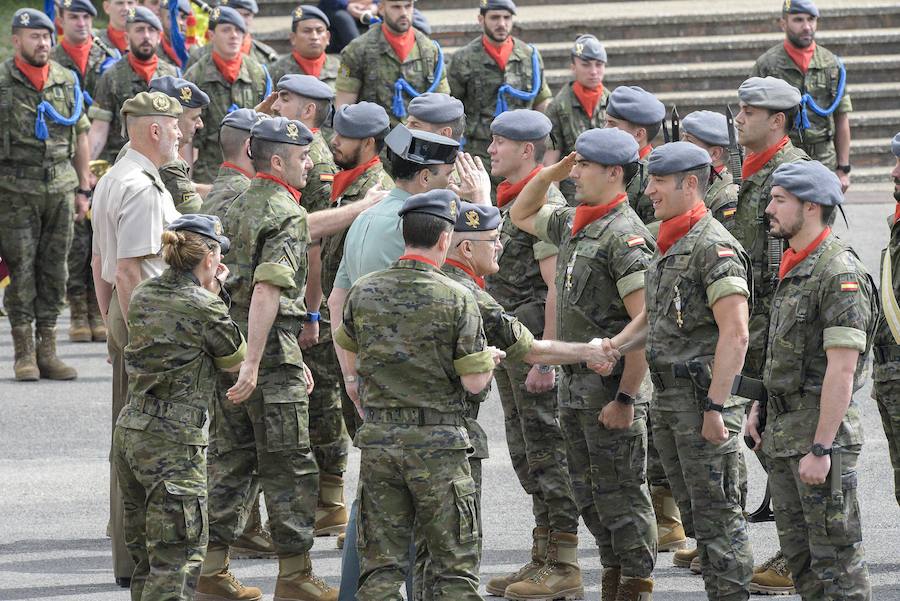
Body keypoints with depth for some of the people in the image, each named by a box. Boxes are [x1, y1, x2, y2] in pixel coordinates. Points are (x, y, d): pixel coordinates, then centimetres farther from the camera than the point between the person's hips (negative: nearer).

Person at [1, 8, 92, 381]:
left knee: (54, 270, 5)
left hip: (61, 187, 4)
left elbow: (80, 136, 16)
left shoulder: (67, 82, 10)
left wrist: (83, 189, 12)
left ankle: (47, 350, 11)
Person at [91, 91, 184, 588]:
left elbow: (99, 261, 21)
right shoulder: (141, 188, -18)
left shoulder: (110, 181, 15)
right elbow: (129, 270, -23)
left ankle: (130, 551, 23)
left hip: (124, 314, 11)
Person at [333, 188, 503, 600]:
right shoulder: (457, 299, -10)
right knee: (455, 566, 3)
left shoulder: (364, 292, 3)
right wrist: (490, 359, 14)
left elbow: (346, 349, 21)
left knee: (380, 565, 6)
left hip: (378, 442, 4)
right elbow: (474, 383, -9)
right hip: (438, 443, -3)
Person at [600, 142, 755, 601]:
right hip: (667, 399, 10)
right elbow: (653, 318, 25)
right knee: (693, 512, 14)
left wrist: (715, 407, -23)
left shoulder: (714, 248, -16)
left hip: (703, 397, -10)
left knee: (718, 514, -6)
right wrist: (611, 348, 6)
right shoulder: (668, 245, 15)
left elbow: (735, 335, -21)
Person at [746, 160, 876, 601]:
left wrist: (821, 449, -24)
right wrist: (759, 407, 20)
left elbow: (841, 370, -22)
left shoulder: (841, 274, -18)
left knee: (835, 555, -6)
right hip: (784, 431, 10)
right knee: (797, 549, 14)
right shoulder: (793, 267, 13)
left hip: (822, 430, -10)